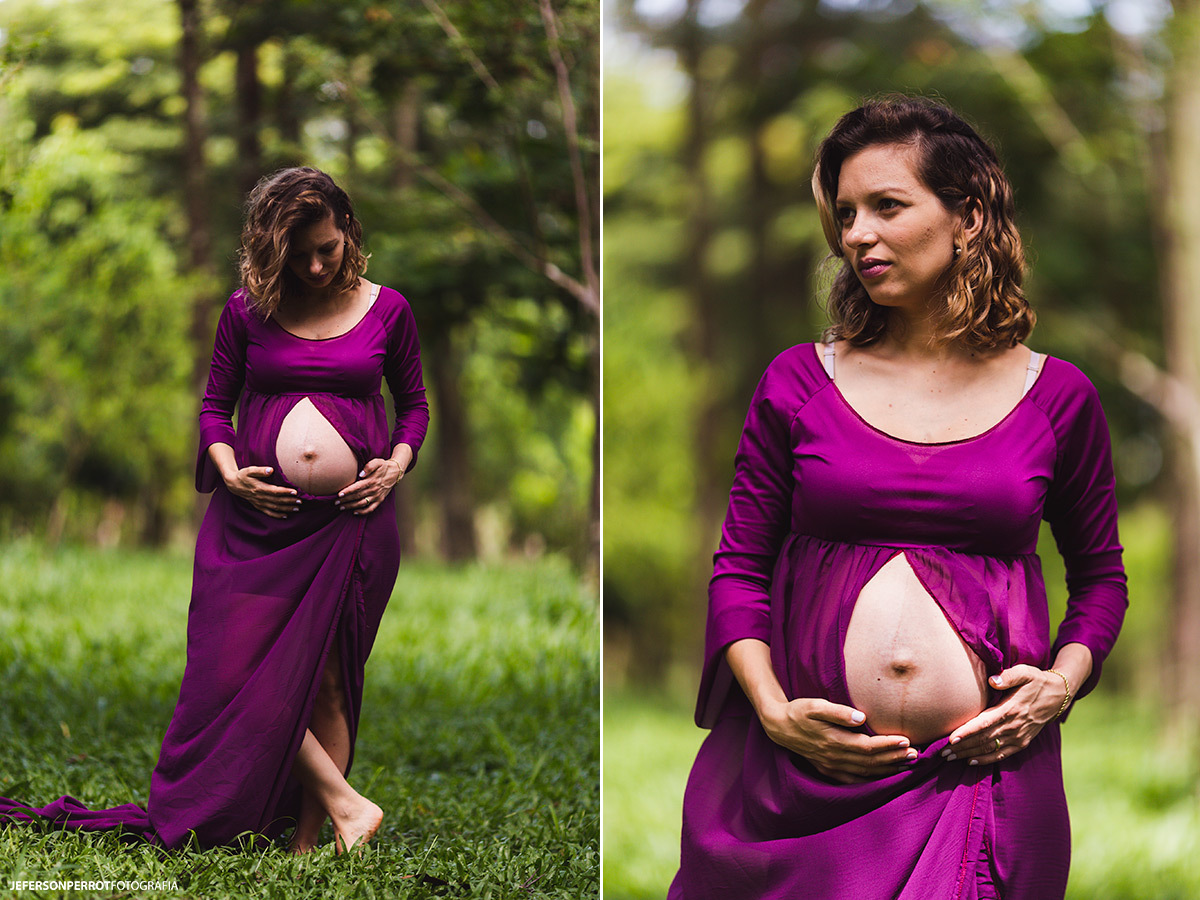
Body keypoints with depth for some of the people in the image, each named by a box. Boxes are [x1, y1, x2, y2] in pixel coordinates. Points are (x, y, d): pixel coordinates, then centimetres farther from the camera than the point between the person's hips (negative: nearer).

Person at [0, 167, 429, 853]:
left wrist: (399, 463, -1)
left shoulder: (386, 309, 6)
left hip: (352, 516, -1)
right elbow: (215, 405, 13)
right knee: (243, 668, -9)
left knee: (328, 678, 1)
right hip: (256, 515, 1)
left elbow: (414, 403, 17)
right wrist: (229, 470, -5)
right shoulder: (249, 310, 5)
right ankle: (345, 802, -2)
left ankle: (308, 843, 7)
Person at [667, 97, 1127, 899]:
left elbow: (1101, 572, 15)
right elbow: (740, 569, 6)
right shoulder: (798, 383, 4)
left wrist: (1064, 682, -3)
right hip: (803, 774, 0)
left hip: (987, 769, 0)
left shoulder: (1058, 398, 4)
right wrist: (773, 711, -8)